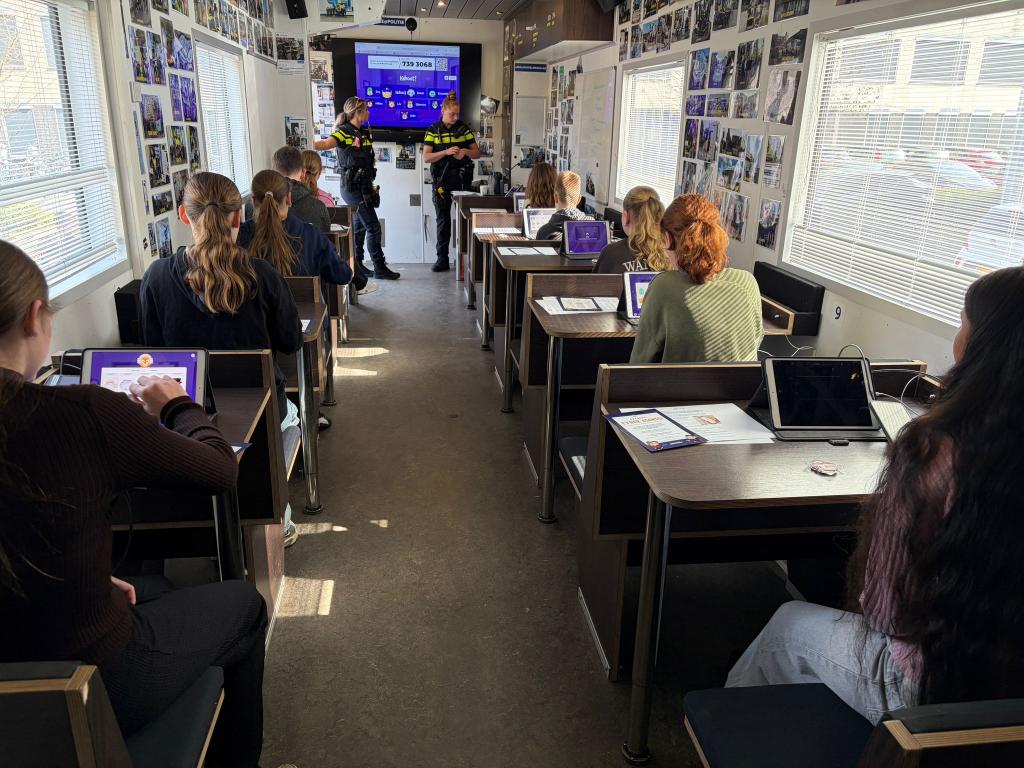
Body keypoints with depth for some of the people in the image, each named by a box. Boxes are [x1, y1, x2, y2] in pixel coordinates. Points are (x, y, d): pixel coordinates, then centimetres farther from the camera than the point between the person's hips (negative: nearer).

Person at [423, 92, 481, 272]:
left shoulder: (464, 128, 5)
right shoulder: (433, 131, 1)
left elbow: (477, 153, 8)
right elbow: (426, 157, -6)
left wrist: (465, 152, -14)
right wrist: (446, 152, -20)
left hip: (462, 179, 1)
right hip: (442, 181, 0)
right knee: (443, 220, 5)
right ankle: (442, 259, 10)